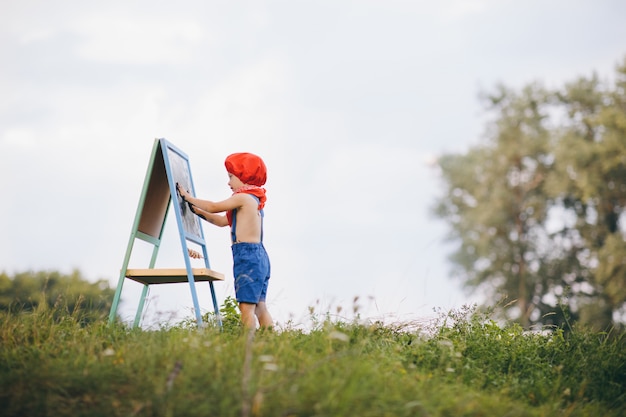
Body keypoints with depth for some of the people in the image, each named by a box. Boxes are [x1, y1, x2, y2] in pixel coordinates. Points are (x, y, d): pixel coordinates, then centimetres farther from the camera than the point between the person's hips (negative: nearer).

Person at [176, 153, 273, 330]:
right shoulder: (252, 200, 23)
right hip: (259, 255, 9)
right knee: (259, 306, 5)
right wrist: (196, 210, 25)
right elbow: (223, 221, 26)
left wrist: (187, 197, 7)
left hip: (247, 255, -9)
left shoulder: (243, 197, -6)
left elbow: (215, 207, -4)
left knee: (246, 306, -15)